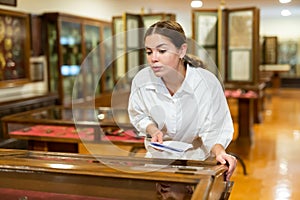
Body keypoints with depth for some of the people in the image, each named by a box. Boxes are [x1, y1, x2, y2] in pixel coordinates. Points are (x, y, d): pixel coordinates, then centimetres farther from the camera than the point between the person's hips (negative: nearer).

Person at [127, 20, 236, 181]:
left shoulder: (207, 82, -24)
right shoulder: (141, 80, -17)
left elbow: (213, 131, -16)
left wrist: (219, 152, -36)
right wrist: (153, 130, -16)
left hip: (197, 158, -1)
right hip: (158, 157, 2)